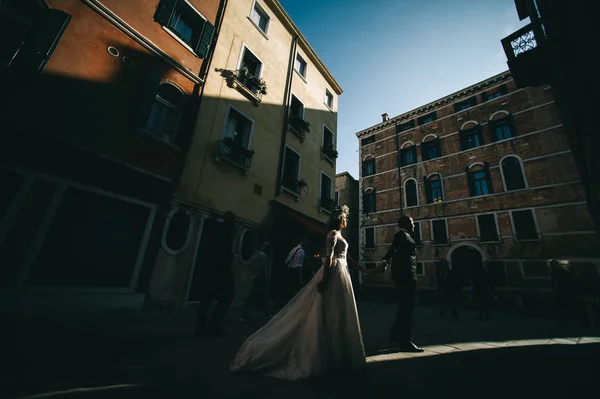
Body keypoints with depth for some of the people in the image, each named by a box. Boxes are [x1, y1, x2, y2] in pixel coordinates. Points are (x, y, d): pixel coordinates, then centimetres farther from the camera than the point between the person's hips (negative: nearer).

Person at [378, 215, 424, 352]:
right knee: (408, 307, -5)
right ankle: (405, 341, 1)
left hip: (404, 275, 10)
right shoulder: (402, 234, -9)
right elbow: (393, 248, -28)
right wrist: (385, 261, -46)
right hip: (405, 274, -10)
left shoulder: (403, 235, 21)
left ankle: (396, 334, 27)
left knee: (405, 306, 17)